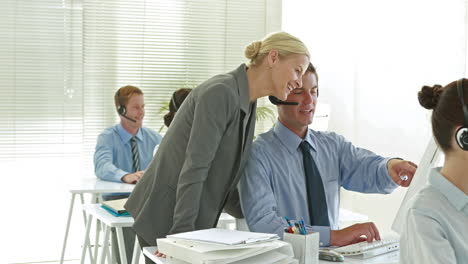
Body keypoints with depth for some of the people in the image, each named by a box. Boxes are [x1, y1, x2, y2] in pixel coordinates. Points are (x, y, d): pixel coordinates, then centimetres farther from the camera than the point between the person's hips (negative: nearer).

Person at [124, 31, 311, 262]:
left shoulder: (248, 106, 10)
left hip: (192, 222, 9)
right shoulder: (221, 93, -18)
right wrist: (181, 233, -25)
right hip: (165, 221, -9)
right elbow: (194, 167, -23)